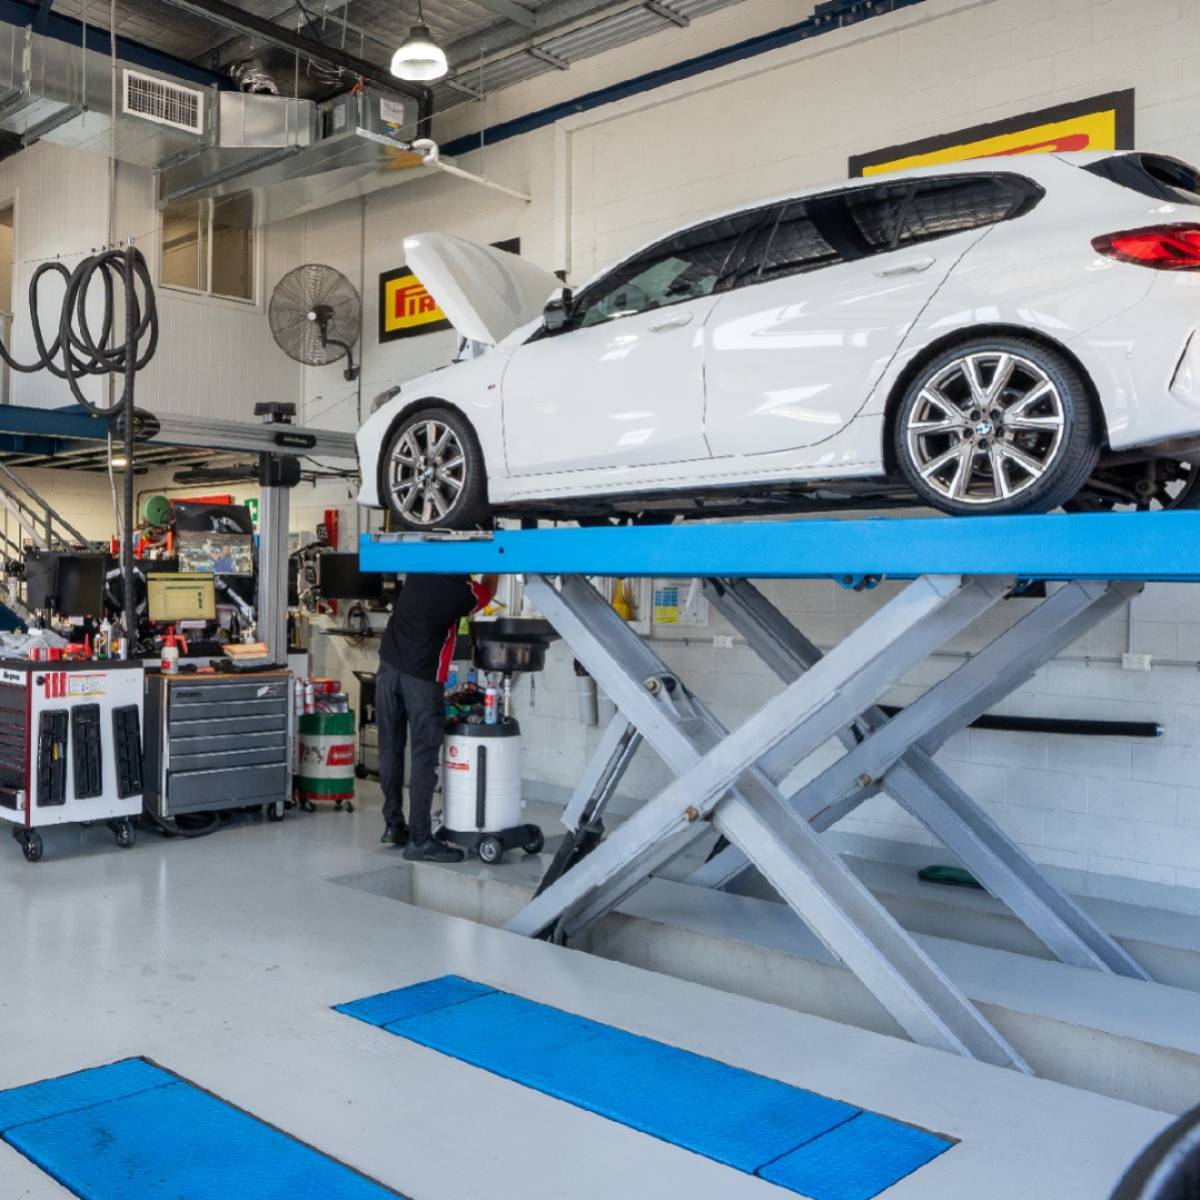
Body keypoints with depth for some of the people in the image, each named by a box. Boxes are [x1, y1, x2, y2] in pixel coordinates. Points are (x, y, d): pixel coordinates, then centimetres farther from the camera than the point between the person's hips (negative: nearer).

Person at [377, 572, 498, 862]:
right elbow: (488, 590, 10)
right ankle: (419, 839, -5)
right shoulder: (461, 593, -14)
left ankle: (393, 825, 22)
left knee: (390, 750, 12)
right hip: (422, 678, -6)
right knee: (424, 757, -4)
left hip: (389, 668, 6)